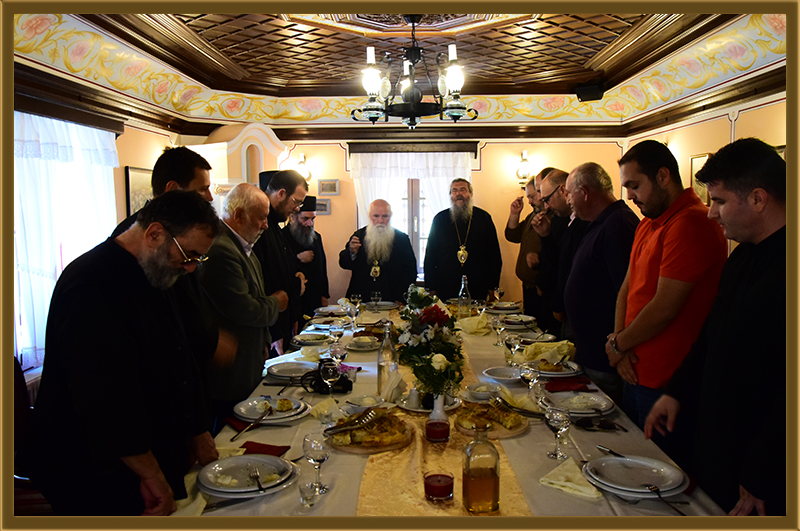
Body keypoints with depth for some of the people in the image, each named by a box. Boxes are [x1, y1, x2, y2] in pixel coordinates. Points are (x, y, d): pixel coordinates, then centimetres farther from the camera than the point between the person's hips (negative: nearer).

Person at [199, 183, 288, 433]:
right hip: (230, 375, -10)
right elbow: (242, 309, -26)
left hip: (248, 368, 10)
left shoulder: (242, 247, 13)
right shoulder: (220, 249, -22)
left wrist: (263, 342, 18)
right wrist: (276, 303, -7)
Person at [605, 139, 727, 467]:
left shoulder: (692, 224, -19)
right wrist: (620, 343, -1)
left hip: (666, 382, -9)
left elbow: (665, 308, -21)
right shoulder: (648, 224, 14)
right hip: (637, 373, 9)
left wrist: (618, 344, -8)